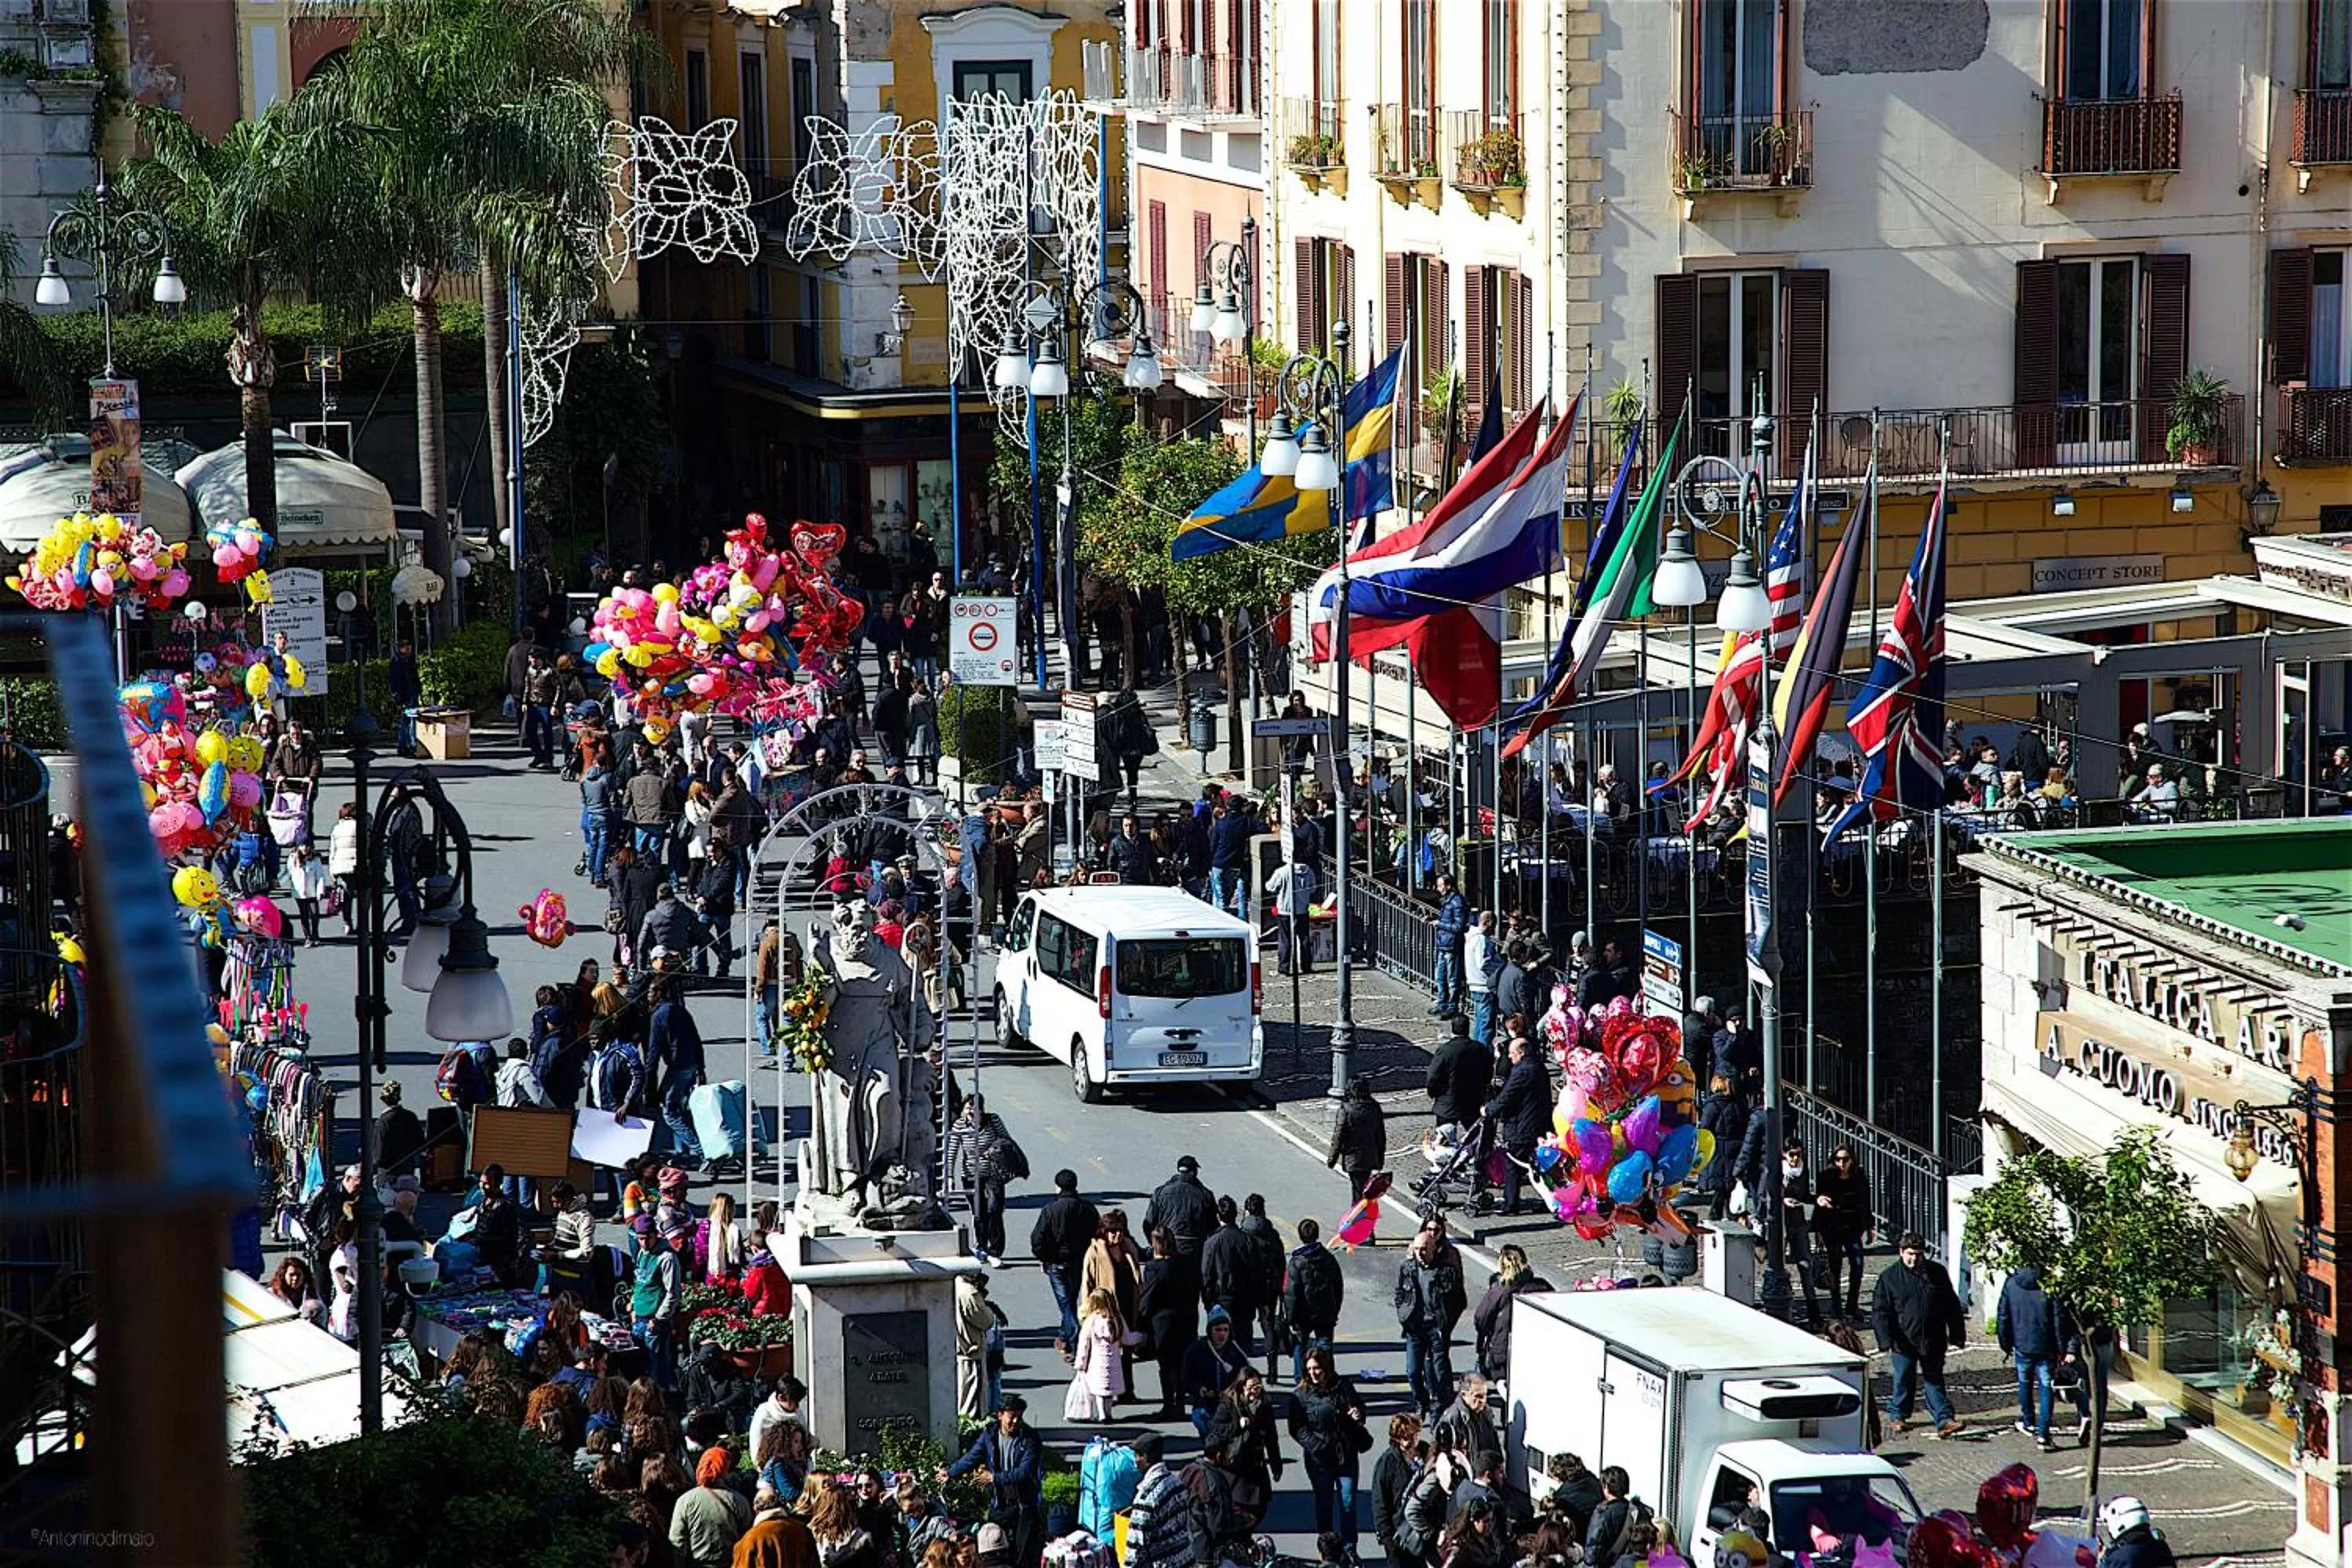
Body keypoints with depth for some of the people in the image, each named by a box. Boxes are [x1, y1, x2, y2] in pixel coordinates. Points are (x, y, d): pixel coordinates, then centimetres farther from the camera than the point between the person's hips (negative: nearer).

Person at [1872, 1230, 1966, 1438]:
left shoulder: (1937, 1273, 3)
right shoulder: (1889, 1277, -4)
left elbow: (1952, 1306, 10)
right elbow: (1880, 1311, -3)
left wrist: (1957, 1335, 9)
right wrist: (1887, 1340, -12)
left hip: (1933, 1341, 1)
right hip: (1904, 1341, -1)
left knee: (1934, 1381, 4)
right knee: (1903, 1380, 9)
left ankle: (1944, 1420, 1)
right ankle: (1897, 1416, 25)